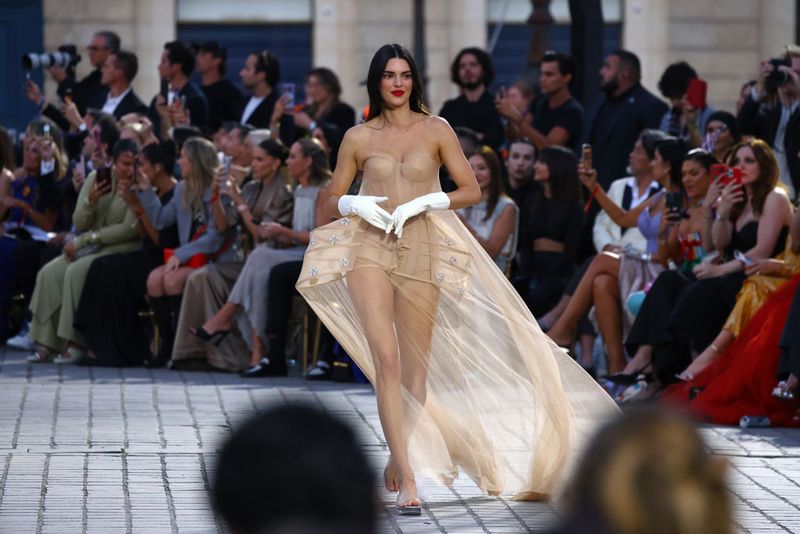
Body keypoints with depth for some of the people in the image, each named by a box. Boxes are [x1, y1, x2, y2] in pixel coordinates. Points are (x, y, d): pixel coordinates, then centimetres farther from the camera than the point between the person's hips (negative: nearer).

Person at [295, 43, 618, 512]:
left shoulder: (436, 130, 6)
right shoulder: (358, 138, 8)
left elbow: (472, 191, 2)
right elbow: (334, 199, 14)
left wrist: (423, 201, -11)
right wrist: (356, 204, -8)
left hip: (421, 249, 1)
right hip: (370, 248, -1)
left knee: (415, 366, 5)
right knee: (386, 358, -16)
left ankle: (399, 458, 26)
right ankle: (408, 478, -21)